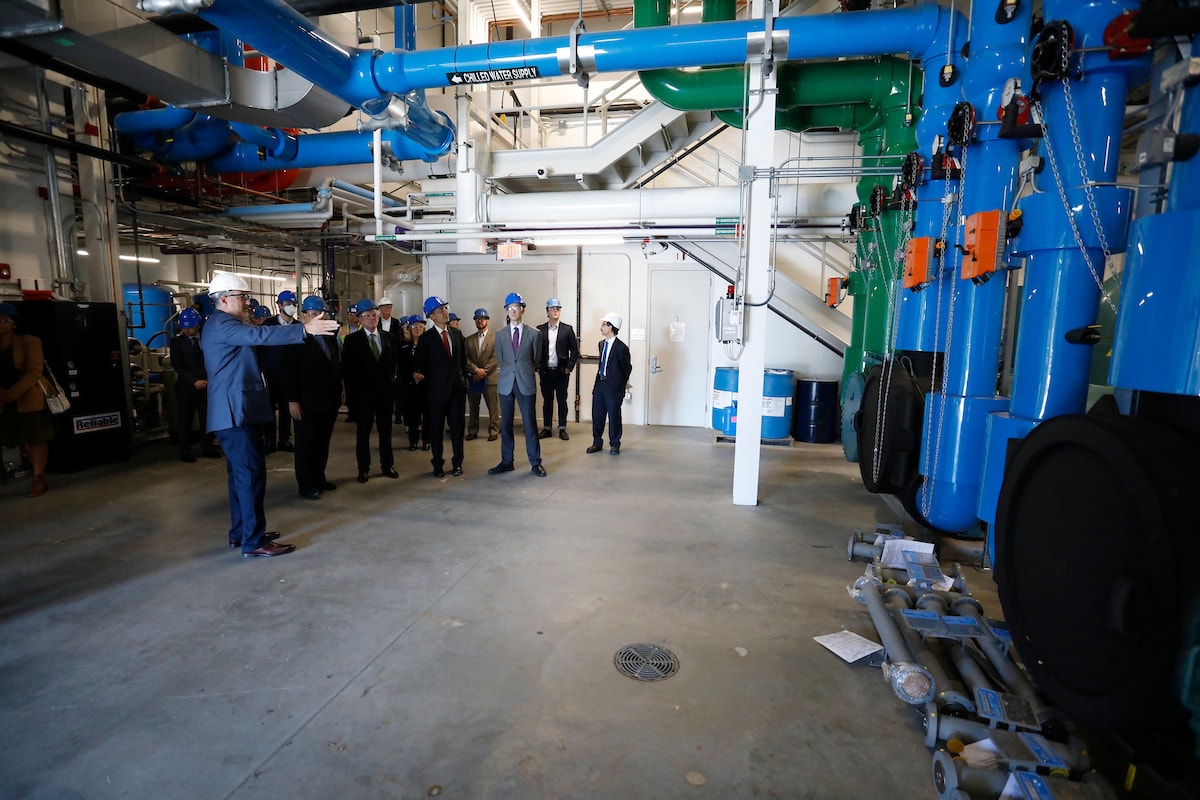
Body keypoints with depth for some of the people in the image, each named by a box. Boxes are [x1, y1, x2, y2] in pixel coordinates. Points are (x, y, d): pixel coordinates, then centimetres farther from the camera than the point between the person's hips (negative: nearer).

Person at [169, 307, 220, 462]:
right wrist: (194, 380, -14)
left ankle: (207, 447, 15)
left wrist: (207, 379, -4)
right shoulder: (177, 341, 1)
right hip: (185, 386, -1)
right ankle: (185, 451, 10)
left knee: (206, 417, 3)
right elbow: (176, 365, -5)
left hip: (205, 384, 1)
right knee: (184, 419, 2)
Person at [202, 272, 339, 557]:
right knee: (252, 473, -10)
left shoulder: (223, 323, 19)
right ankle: (254, 541, -5)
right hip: (235, 411, -11)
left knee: (242, 473, 15)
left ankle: (240, 532, 25)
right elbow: (259, 335, -32)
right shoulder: (222, 324, -15)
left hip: (234, 411, 11)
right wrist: (304, 329, -40)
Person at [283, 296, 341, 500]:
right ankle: (305, 485, 14)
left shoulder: (330, 338, 10)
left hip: (330, 402, 6)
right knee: (306, 445, 5)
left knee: (323, 443, 14)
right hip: (307, 404, -6)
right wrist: (292, 401, -16)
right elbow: (289, 373, -13)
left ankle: (319, 478, 26)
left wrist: (339, 392, 9)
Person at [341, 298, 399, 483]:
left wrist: (391, 381, 3)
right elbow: (347, 368, -2)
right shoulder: (352, 340, -2)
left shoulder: (388, 337, 8)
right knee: (362, 432, 6)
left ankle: (387, 465, 20)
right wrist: (354, 388, -6)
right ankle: (363, 468, 16)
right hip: (363, 393, -3)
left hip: (385, 391, 3)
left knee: (386, 430, 9)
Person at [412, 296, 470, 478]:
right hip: (437, 389, -3)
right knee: (436, 429, 6)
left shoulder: (457, 334, 9)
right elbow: (419, 364, 1)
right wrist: (419, 375, -13)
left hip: (457, 388, 3)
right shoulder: (426, 338, -3)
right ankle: (437, 464, 19)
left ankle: (457, 463, 18)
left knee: (457, 427, 7)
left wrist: (464, 380, 8)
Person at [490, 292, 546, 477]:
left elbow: (536, 359, 10)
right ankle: (506, 462, 17)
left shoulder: (534, 334, 1)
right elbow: (500, 360, 14)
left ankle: (535, 463, 9)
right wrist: (511, 371, 12)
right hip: (505, 383, 3)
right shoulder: (500, 334, 8)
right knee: (505, 424, 7)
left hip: (526, 383, -2)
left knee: (530, 423, 0)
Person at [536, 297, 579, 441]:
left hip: (562, 371, -1)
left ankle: (562, 429, 13)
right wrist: (537, 367, 0)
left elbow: (575, 350, 2)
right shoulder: (540, 330, 3)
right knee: (547, 401, 8)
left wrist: (569, 368, -5)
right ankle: (547, 428, 17)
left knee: (562, 401, 5)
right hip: (545, 371, 1)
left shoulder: (567, 329, 1)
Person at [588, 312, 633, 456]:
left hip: (614, 387, -6)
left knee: (614, 416, 5)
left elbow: (627, 368, -3)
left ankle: (614, 444, 21)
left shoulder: (621, 347, -14)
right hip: (599, 384, 7)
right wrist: (600, 379, 16)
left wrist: (621, 385, 7)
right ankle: (597, 443, 23)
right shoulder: (601, 343, 9)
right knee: (597, 415, 10)